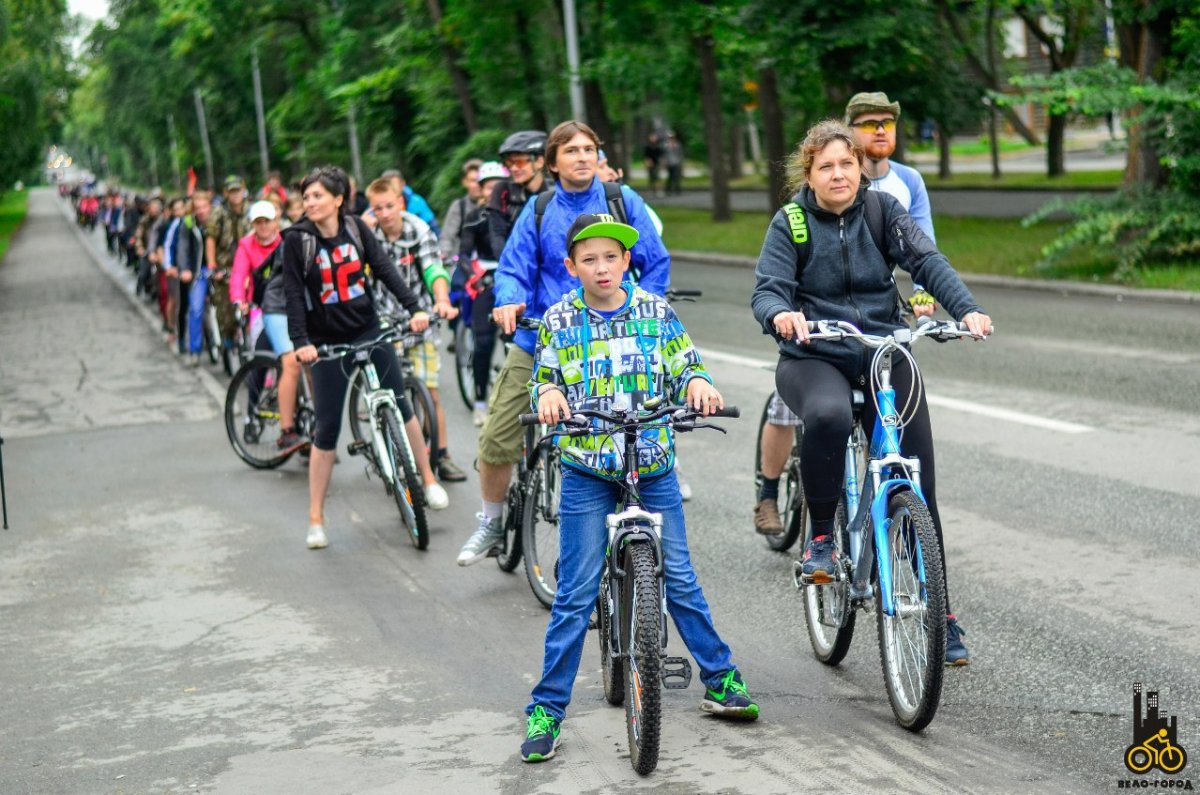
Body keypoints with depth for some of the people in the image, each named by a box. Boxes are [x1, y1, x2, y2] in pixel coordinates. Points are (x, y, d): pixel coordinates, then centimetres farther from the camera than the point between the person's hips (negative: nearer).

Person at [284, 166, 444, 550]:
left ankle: (428, 480, 24)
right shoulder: (297, 239, -9)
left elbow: (385, 269, -5)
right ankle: (316, 519, 6)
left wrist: (415, 307, -16)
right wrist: (300, 341, -25)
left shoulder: (355, 228, -1)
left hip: (369, 329, 3)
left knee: (401, 405, 4)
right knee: (327, 429, -2)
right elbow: (293, 294, -14)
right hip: (327, 341, -2)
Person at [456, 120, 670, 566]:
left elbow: (656, 264, 3)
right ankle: (492, 524, 22)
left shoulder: (623, 201, 1)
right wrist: (507, 302, -20)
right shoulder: (538, 210, 5)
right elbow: (514, 267, 1)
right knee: (497, 440, -1)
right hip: (540, 341, 1)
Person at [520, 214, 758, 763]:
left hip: (653, 465, 1)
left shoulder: (656, 312, 1)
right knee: (575, 593, -2)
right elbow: (541, 382, 6)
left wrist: (698, 383, -17)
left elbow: (682, 369, 5)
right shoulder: (559, 320, 0)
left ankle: (720, 679, 23)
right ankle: (546, 708, 5)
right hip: (587, 471, -1)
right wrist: (547, 393, -16)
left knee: (679, 578, 7)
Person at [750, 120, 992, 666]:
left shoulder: (883, 210, 0)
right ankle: (820, 539, -17)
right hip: (813, 358, -2)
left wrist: (966, 309, -30)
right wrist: (781, 315, -38)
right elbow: (767, 288, -13)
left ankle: (940, 614, 11)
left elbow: (927, 261, -13)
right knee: (828, 417, -38)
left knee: (917, 486, -1)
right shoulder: (790, 223, -3)